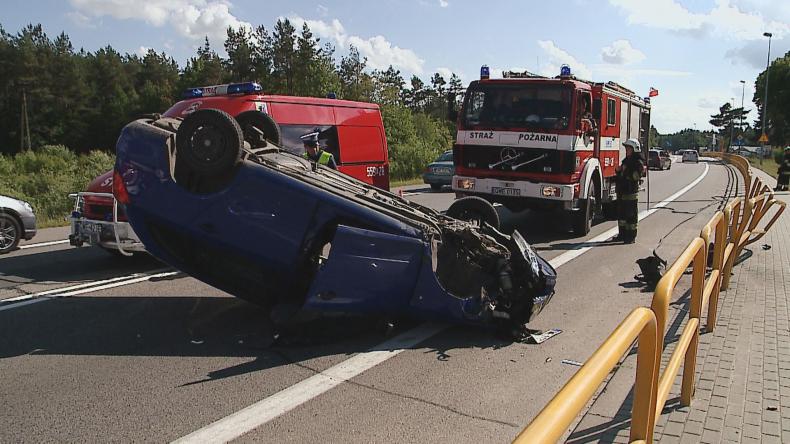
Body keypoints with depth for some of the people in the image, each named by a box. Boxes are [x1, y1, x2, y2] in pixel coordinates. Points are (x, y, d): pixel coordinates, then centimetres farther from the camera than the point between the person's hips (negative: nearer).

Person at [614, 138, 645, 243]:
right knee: (621, 213, 12)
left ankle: (631, 236, 0)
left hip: (631, 192, -8)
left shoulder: (638, 162, -8)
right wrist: (618, 170, 5)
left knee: (631, 215, -4)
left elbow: (635, 176, -19)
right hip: (622, 191, 8)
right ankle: (622, 234, 21)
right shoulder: (626, 160, 17)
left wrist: (626, 170, -22)